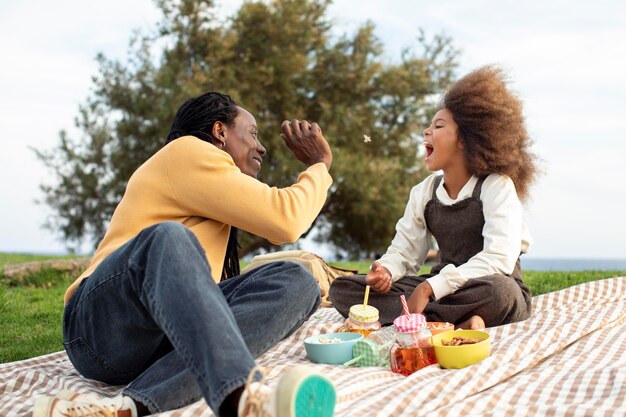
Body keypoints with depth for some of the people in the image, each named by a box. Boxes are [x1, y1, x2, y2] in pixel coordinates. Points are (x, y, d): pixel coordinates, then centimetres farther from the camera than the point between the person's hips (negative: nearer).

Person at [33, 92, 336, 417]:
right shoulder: (187, 151, 1)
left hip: (173, 335, 8)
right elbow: (285, 220, -6)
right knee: (168, 237, -37)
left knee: (295, 282, -13)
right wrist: (320, 165, 8)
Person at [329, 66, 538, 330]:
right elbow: (404, 252, 9)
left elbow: (499, 258, -23)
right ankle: (455, 322, -26)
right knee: (343, 288, -12)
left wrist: (430, 287, -29)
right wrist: (385, 271, -17)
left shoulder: (497, 186, -10)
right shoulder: (424, 192, 9)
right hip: (442, 289, 6)